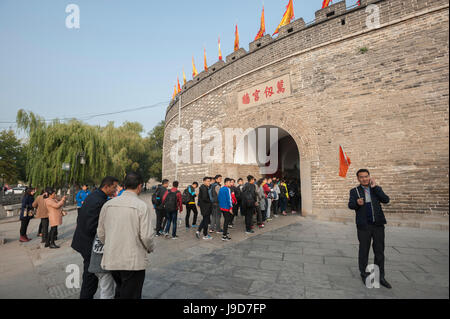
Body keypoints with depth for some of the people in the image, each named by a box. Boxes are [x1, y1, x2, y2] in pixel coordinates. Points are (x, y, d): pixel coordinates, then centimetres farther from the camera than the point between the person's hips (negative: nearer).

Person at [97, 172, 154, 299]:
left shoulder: (108, 204, 0)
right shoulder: (142, 206, -16)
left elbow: (100, 233, 7)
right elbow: (146, 236, -17)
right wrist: (150, 248, 3)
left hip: (111, 260, 5)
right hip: (133, 261, -5)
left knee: (119, 292, 27)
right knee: (131, 294, 11)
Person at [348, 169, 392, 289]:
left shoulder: (377, 189, 7)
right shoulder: (354, 191, 1)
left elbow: (386, 200, -9)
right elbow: (350, 205, -12)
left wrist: (375, 187, -13)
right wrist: (357, 203, -34)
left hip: (378, 225, 2)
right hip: (364, 226, -2)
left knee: (379, 251, 9)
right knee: (364, 251, 8)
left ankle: (380, 277, 23)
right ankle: (364, 275, 24)